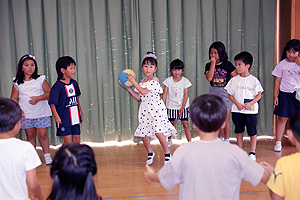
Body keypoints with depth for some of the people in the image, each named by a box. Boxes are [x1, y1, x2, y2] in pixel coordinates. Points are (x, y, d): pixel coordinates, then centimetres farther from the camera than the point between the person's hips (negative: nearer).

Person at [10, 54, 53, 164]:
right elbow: (13, 98, 9)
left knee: (42, 134, -4)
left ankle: (47, 155, 10)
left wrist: (38, 98, -14)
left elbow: (50, 92, 1)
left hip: (41, 113, -2)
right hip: (25, 114, 2)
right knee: (30, 135, 7)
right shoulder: (17, 83, 6)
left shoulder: (41, 80, 2)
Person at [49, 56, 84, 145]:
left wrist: (80, 111, 22)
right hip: (64, 119, -6)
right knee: (68, 142, -4)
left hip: (75, 118, 6)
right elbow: (52, 103, -13)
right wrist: (56, 116, -20)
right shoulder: (58, 86, -15)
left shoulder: (74, 83, 6)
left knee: (77, 139, 11)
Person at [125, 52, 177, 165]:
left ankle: (167, 153, 2)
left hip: (156, 109, -6)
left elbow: (144, 92, -18)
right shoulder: (142, 82, 13)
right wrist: (129, 88, 12)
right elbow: (139, 97, 16)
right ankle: (150, 153, 28)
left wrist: (134, 81, -12)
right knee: (143, 134, 4)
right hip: (145, 110, 7)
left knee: (158, 132, -18)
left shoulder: (155, 80, -9)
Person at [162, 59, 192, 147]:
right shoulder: (168, 81, -3)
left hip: (182, 106, -1)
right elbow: (164, 94, -2)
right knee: (171, 123, 11)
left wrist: (182, 107, -11)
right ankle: (169, 139, 33)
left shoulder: (185, 81, -6)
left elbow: (186, 95, -6)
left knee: (185, 124, -5)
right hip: (171, 106, 1)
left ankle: (190, 142, -2)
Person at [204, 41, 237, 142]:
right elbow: (209, 78, -15)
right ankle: (220, 139, 24)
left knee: (225, 118, -4)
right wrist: (213, 63, -14)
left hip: (225, 92, -3)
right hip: (214, 93, 3)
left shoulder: (228, 65, -3)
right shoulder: (209, 65, 3)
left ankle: (227, 140, 8)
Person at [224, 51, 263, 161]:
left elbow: (259, 95, 0)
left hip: (251, 110, -2)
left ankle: (252, 153, 14)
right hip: (237, 110, 2)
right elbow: (230, 94, 5)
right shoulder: (234, 80, 3)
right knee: (239, 131, 10)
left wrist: (250, 104, -15)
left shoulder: (254, 80, -2)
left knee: (252, 132, 1)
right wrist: (237, 104, -11)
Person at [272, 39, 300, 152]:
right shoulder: (282, 64, 0)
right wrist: (275, 96, -1)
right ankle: (278, 143, 8)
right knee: (282, 118, -1)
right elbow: (277, 81, 3)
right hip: (285, 94, -1)